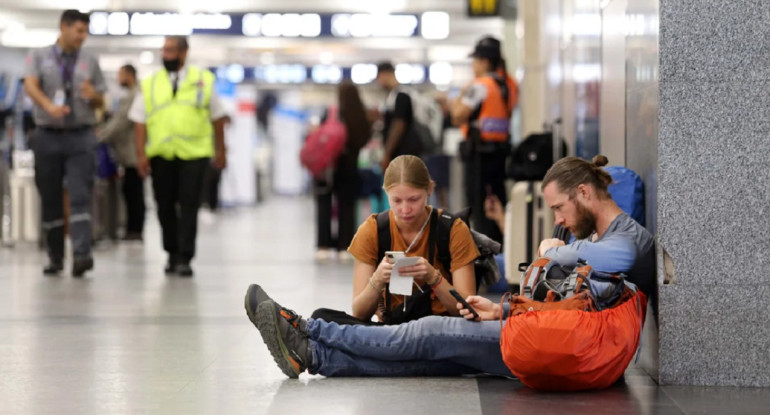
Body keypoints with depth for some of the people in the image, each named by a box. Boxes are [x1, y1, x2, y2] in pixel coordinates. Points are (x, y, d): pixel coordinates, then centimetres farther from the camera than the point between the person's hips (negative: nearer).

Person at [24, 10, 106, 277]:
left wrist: (93, 95, -12)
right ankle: (55, 258, 14)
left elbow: (101, 102, 13)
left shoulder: (90, 62, 9)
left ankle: (81, 255, -22)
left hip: (81, 137, 0)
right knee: (50, 200, 5)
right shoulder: (38, 56, 5)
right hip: (47, 135, 0)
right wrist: (49, 105, -31)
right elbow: (30, 85, -12)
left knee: (80, 197, -13)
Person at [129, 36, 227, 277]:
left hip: (193, 155, -2)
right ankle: (172, 255, 21)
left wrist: (220, 150, 9)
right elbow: (139, 121, 5)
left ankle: (184, 259, -3)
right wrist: (141, 154, -4)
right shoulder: (150, 84, 9)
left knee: (189, 207, -6)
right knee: (165, 206, 6)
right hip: (160, 155, 2)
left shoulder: (203, 80, 7)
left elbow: (217, 117, 11)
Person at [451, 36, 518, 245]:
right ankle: (499, 241, 14)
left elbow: (459, 117, -12)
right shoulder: (509, 85, 10)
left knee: (478, 198, -3)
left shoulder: (479, 86, -13)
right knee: (498, 196, 12)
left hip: (479, 149, -7)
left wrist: (458, 100, 6)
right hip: (501, 147, 8)